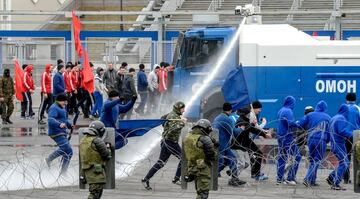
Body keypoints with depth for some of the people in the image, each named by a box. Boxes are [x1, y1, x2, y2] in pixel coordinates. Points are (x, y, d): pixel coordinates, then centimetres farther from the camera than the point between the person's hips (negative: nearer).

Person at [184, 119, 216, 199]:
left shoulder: (187, 137, 6)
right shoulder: (205, 139, -17)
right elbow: (211, 154, -15)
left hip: (192, 168, 7)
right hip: (203, 168, -7)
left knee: (200, 191, 22)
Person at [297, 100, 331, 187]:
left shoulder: (310, 115, 10)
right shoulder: (327, 118, 7)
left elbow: (300, 125, 7)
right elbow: (330, 132, 5)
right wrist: (327, 141, 17)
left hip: (311, 140, 3)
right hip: (321, 140, -3)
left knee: (312, 160, 16)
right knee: (317, 161, -1)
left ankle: (312, 181, 14)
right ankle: (308, 179, -17)